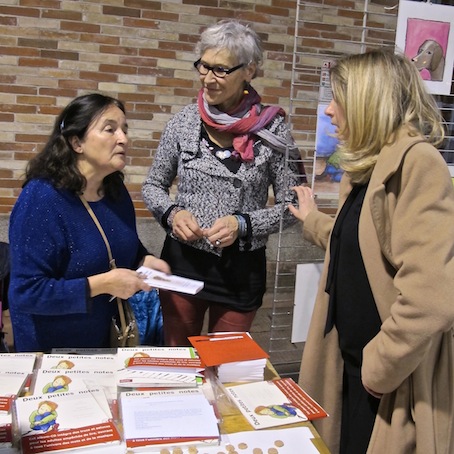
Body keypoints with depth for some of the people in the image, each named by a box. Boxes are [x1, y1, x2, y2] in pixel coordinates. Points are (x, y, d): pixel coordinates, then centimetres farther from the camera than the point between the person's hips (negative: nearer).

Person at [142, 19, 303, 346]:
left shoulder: (271, 128, -10)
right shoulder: (184, 122, -3)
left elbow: (291, 205, -5)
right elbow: (153, 186, 8)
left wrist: (243, 224, -19)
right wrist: (173, 213, -11)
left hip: (242, 268, -1)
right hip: (182, 260, 2)